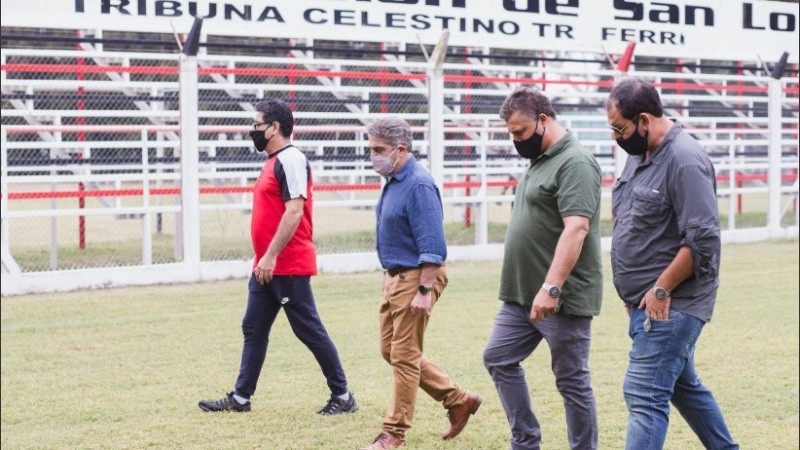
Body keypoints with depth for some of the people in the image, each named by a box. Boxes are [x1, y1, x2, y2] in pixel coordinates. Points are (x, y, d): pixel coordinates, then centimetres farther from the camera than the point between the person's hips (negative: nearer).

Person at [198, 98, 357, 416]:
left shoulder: (291, 160, -14)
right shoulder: (273, 161, 16)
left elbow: (294, 212, -22)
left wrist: (271, 257, -23)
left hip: (289, 267, -10)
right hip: (266, 267, 10)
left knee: (309, 330, -3)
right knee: (253, 330, 12)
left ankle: (342, 396, 5)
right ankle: (240, 398, 18)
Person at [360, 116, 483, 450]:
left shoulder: (418, 185, -19)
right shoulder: (394, 181, 10)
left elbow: (432, 246, -22)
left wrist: (425, 291, -24)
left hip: (416, 278, -10)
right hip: (394, 277, 10)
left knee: (404, 356, -2)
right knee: (390, 350, 14)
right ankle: (458, 400, 23)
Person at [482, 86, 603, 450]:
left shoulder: (575, 163, -17)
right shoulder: (541, 160, 14)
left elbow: (575, 229, -26)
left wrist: (551, 288, -31)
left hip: (562, 298, -10)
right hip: (522, 295, 10)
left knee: (572, 380, -1)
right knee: (499, 358, 10)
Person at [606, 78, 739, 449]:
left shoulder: (684, 160, -19)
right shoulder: (640, 154, 9)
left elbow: (702, 241, -24)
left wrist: (661, 290, -19)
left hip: (669, 304, -10)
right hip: (648, 301, 10)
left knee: (645, 396, -13)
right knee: (683, 386, 21)